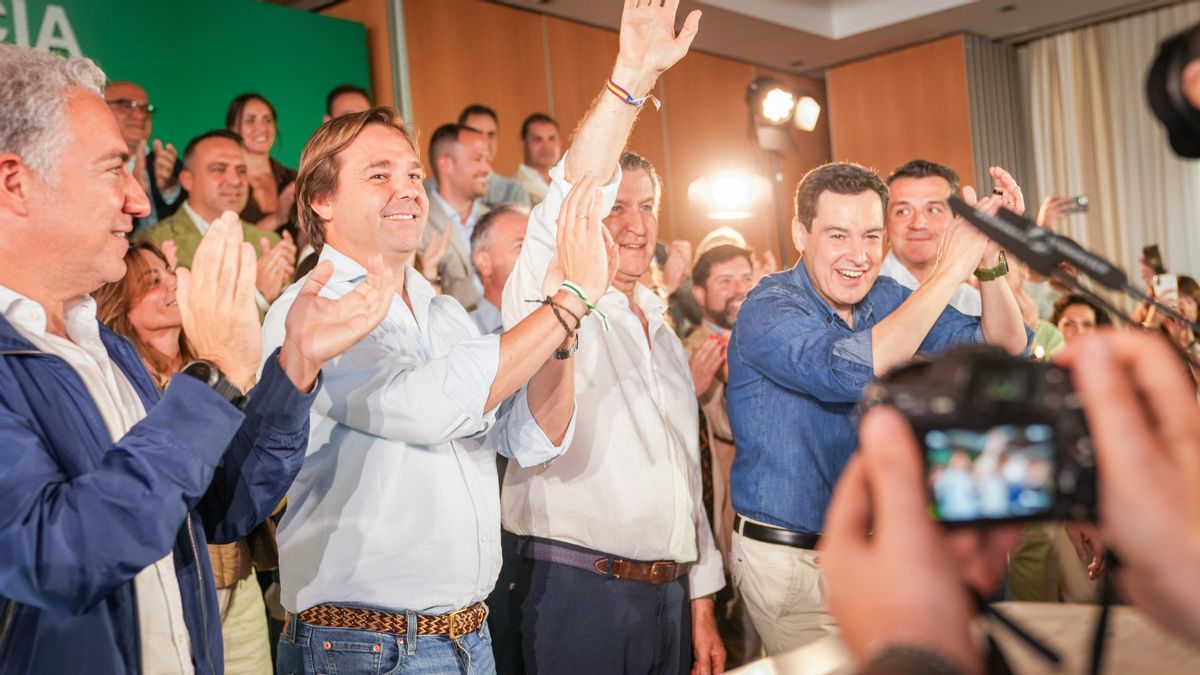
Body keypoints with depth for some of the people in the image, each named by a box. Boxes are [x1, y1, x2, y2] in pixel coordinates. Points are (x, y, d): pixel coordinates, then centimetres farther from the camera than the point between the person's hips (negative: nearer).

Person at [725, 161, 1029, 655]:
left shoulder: (888, 299, 1)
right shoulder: (769, 309, -19)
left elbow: (1004, 350, -2)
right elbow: (850, 372, -37)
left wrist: (988, 263, -19)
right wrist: (951, 269, -32)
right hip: (789, 559, -6)